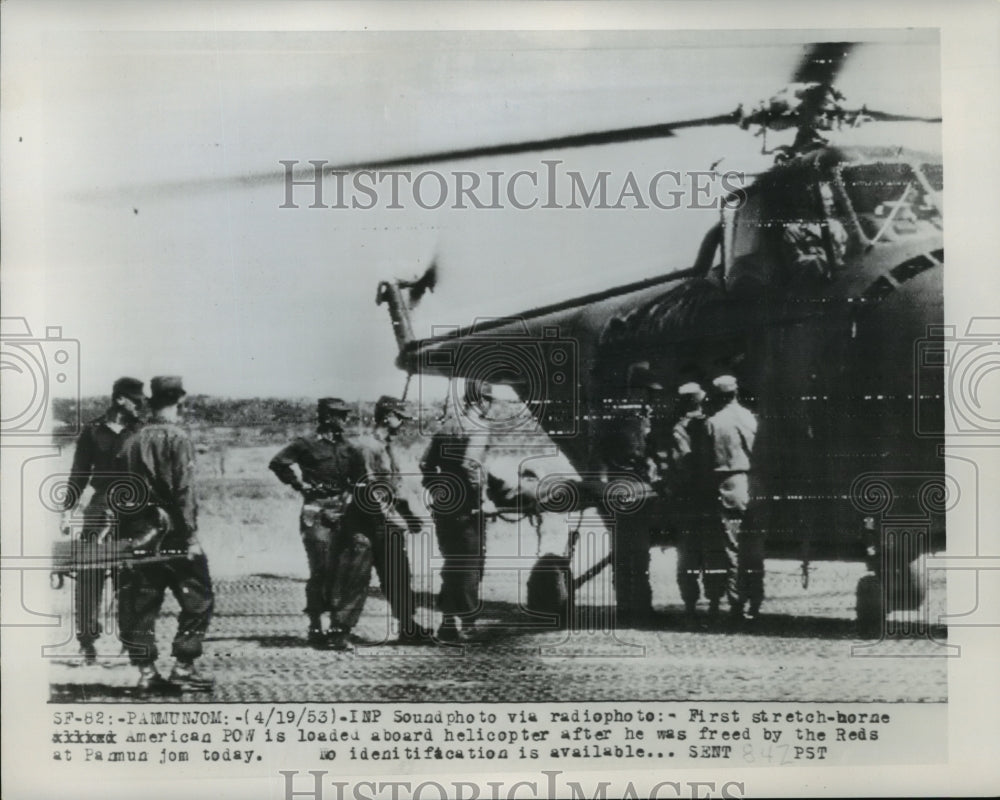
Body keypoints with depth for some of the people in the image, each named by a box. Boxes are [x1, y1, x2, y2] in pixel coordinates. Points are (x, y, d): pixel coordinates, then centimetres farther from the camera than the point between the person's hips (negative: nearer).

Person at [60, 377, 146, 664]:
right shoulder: (93, 431, 4)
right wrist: (68, 510, 1)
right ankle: (87, 638, 3)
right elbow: (79, 474, 8)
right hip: (101, 508, 0)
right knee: (90, 574, -5)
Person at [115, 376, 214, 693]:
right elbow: (184, 491, -15)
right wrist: (191, 536, -15)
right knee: (198, 600, 3)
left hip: (136, 535, 7)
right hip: (170, 533, -6)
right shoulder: (176, 438, -8)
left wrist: (125, 535, 15)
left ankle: (147, 673, 11)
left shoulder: (131, 441, 11)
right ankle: (183, 669, -1)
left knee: (140, 604, 10)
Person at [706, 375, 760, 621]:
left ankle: (736, 605, 2)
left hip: (727, 487, -1)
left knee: (732, 548, 3)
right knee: (754, 549, 8)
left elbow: (708, 458, -2)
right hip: (749, 482, 1)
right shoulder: (748, 417, 1)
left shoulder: (713, 422, -3)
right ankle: (755, 605, 11)